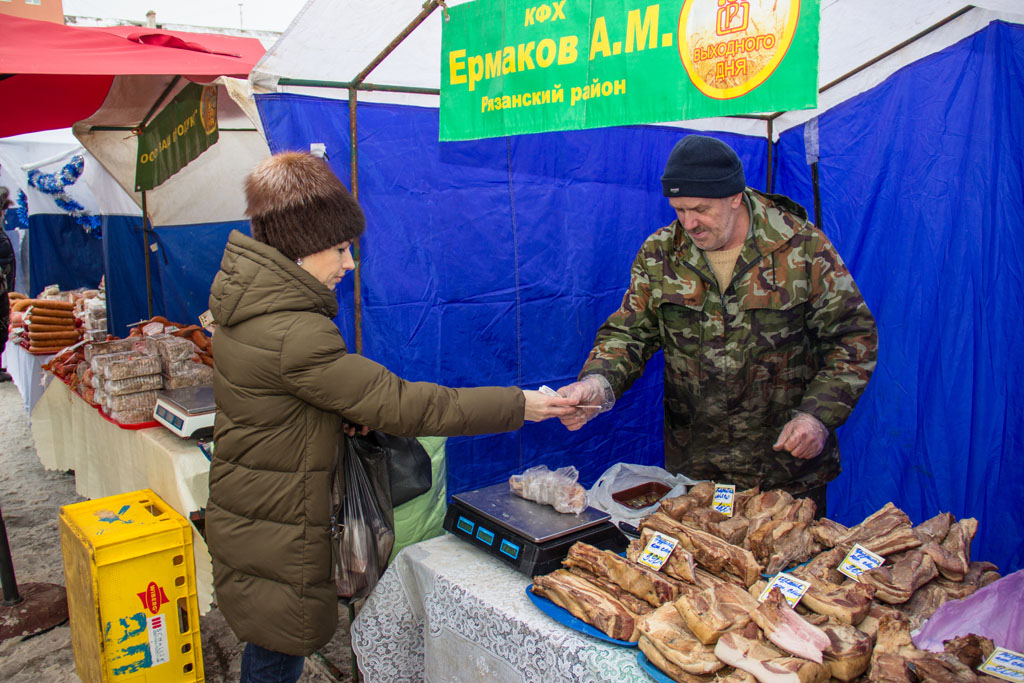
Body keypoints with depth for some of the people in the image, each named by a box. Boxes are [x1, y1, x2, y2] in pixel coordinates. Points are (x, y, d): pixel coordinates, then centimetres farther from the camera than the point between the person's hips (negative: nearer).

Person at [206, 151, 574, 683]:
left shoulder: (246, 298, 2)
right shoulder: (292, 335, -29)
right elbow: (399, 405, -28)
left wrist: (350, 417, 2)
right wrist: (518, 406, -23)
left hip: (246, 514, 9)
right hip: (274, 534, -9)